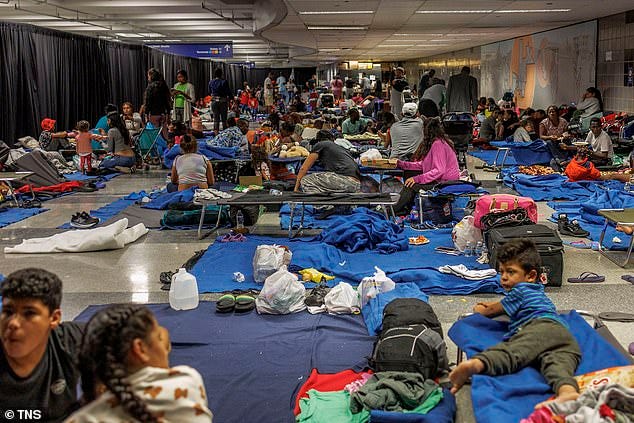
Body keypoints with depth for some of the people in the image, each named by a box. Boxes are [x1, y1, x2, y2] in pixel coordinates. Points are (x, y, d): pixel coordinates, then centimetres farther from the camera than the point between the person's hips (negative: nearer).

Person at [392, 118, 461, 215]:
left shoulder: (438, 144, -18)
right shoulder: (435, 143, 14)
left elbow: (439, 171, -25)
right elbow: (422, 165, 13)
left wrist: (417, 179, -25)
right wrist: (400, 163, 12)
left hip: (445, 183, -11)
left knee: (411, 186, -18)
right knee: (409, 174, 7)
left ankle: (394, 212, -2)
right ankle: (405, 209, 7)